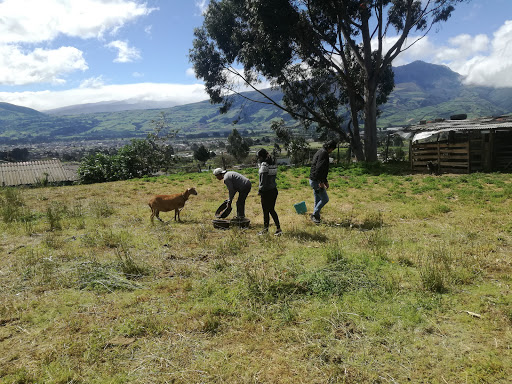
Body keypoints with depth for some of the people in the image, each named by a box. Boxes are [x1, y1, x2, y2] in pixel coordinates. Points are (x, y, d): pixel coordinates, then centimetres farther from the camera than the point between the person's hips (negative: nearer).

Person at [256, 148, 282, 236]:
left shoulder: (264, 164, -15)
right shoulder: (273, 163, 9)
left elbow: (263, 179, -18)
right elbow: (274, 176, 12)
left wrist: (260, 190, -9)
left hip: (266, 191, -8)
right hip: (274, 190, 8)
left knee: (266, 211, 5)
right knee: (271, 210, 15)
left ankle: (265, 228, 18)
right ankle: (278, 228, 13)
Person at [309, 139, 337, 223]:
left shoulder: (321, 152, 19)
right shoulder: (324, 153, -14)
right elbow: (319, 168, -26)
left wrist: (325, 181, 25)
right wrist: (321, 182, -25)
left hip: (313, 180, 11)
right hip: (316, 181, -11)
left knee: (318, 200, 15)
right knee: (325, 199, -5)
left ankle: (315, 216, 22)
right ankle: (315, 215, 4)